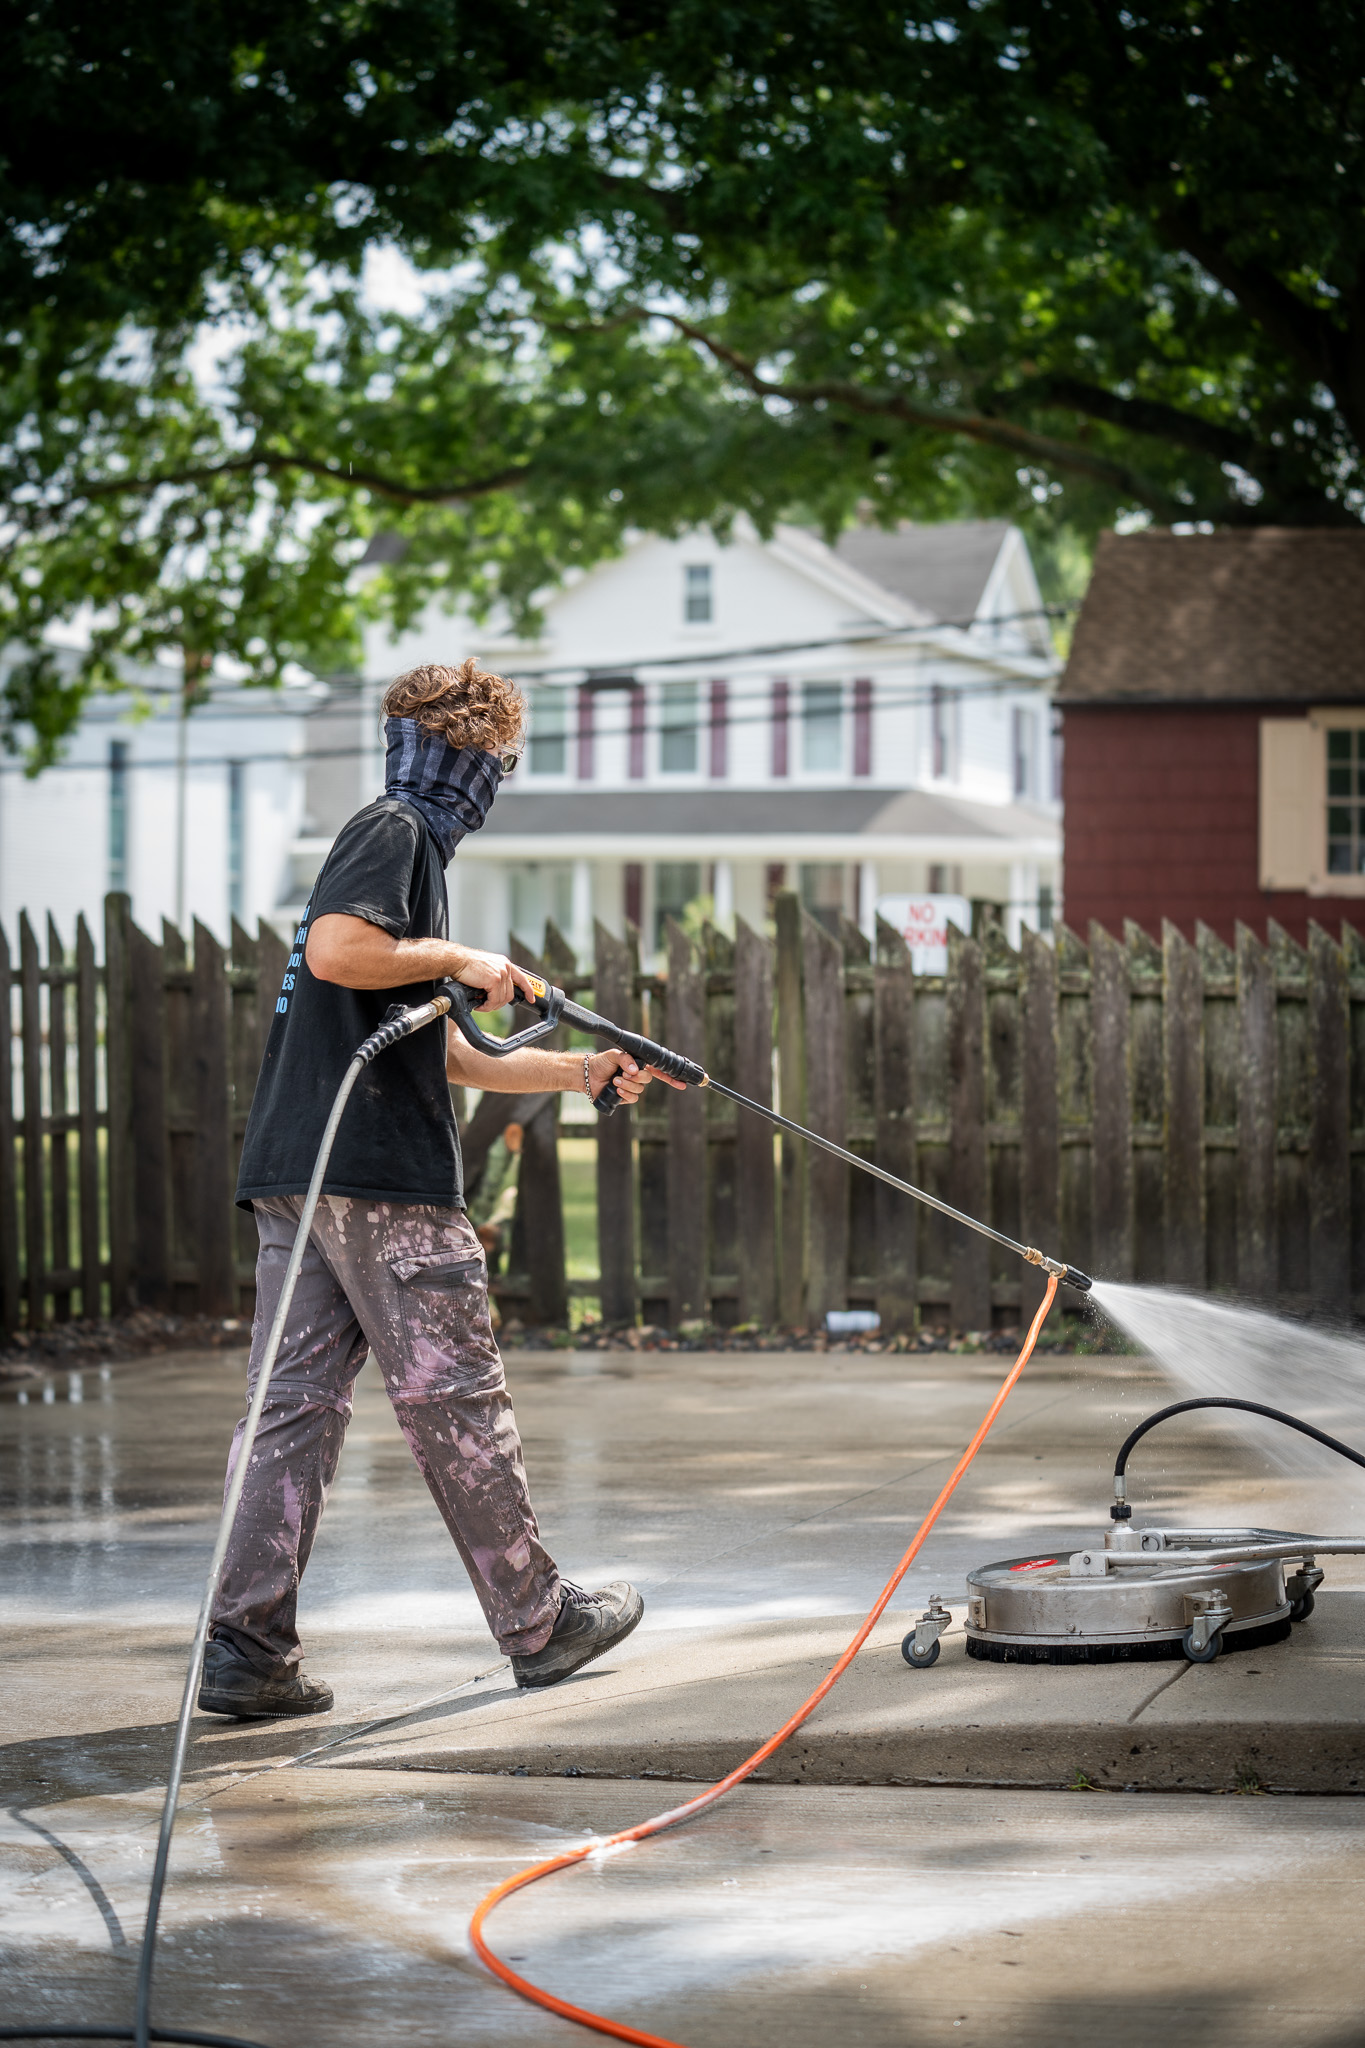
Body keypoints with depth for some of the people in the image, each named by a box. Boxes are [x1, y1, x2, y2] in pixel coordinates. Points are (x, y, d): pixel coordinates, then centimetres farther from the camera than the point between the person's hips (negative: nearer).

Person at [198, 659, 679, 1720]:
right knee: (456, 1402, 1)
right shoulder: (395, 832, -4)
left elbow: (445, 1053, 29)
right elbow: (334, 951, -24)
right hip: (382, 1171, -9)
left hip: (297, 1175, 9)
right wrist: (458, 959, -11)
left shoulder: (395, 839, 26)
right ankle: (539, 1622, 12)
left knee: (297, 1403, 3)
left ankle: (246, 1650, -2)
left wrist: (580, 1069, 28)